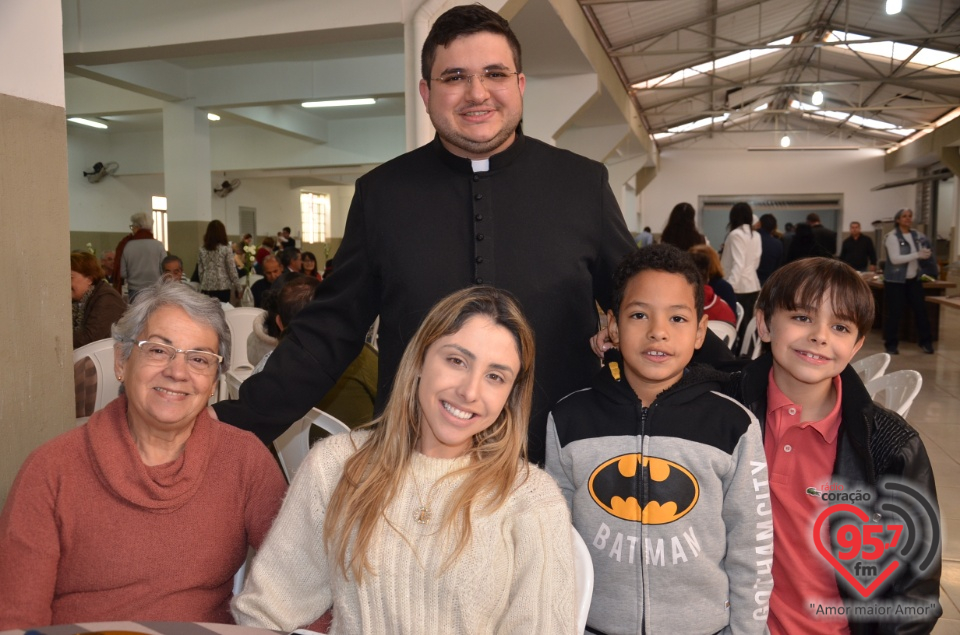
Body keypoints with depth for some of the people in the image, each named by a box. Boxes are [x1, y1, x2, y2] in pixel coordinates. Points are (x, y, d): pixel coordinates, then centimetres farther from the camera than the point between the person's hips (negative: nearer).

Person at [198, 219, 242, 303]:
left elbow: (200, 270, 8)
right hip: (223, 286, -3)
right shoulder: (226, 249, -6)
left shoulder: (202, 250, 5)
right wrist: (239, 287, 1)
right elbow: (232, 270, -6)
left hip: (206, 287, 3)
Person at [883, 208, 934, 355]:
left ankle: (925, 342, 15)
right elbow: (895, 259, -22)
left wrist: (926, 253, -3)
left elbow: (920, 254, 20)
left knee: (921, 309, 4)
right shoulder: (892, 237, -12)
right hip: (895, 280, -6)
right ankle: (891, 344, 9)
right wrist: (917, 255, -25)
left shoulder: (916, 235, 7)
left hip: (914, 279, 6)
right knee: (894, 313, -2)